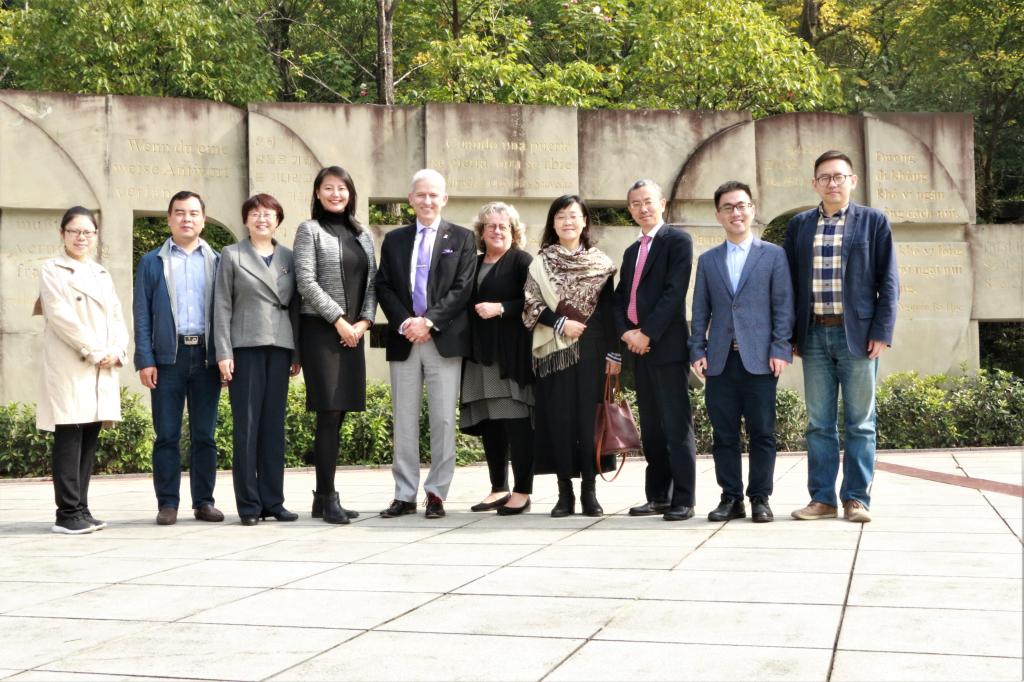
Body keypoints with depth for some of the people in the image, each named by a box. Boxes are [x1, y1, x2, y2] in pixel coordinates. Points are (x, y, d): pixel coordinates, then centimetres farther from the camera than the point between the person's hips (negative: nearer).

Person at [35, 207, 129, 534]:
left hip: (103, 370, 6)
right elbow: (60, 316, -9)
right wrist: (95, 352, -14)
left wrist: (117, 352, -4)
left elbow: (117, 318, 14)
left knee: (89, 440, 5)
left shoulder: (102, 274, 20)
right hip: (68, 368, -6)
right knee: (69, 439, -8)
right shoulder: (52, 271, 2)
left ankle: (80, 509, 9)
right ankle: (67, 514, -6)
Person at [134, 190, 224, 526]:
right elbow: (142, 315, 4)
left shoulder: (216, 261, 12)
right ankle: (167, 503, 6)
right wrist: (145, 360, -6)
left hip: (206, 356, 1)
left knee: (204, 434, 4)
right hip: (168, 356, -1)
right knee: (167, 434, 0)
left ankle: (204, 501, 10)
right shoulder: (152, 262, 9)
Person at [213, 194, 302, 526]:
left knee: (274, 425, 5)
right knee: (246, 426, -2)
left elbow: (295, 307, 12)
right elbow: (222, 307, 1)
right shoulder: (232, 256, 6)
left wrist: (298, 353, 7)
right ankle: (249, 504, 3)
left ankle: (273, 501, 10)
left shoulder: (289, 257, 13)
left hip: (280, 348, 3)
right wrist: (223, 353, -7)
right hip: (246, 347, -3)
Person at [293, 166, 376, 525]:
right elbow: (306, 281, -8)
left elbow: (372, 282, 13)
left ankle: (323, 499, 11)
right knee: (329, 413, -10)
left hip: (353, 332, 5)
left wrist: (363, 321, -2)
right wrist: (339, 320, -12)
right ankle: (328, 498, -7)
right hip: (320, 330, -5)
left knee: (339, 414, 5)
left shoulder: (363, 235, 16)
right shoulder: (309, 230, 1)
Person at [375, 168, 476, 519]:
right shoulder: (394, 240, 14)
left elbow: (463, 288, -3)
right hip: (404, 341, 2)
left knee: (443, 420, -1)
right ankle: (404, 495, 11)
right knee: (404, 420, 5)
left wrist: (428, 321, -13)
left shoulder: (461, 238, 6)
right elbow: (384, 287, 7)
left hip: (444, 340, -2)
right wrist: (404, 323, -9)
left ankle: (437, 493, 6)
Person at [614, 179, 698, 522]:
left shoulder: (677, 240, -2)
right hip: (639, 347, 7)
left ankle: (683, 500, -4)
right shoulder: (631, 251, 22)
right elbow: (620, 298, 16)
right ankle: (657, 496, 14)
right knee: (651, 427, 9)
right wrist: (626, 332, -4)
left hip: (667, 345, -7)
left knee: (676, 425, -6)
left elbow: (674, 291, -13)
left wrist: (647, 333, -15)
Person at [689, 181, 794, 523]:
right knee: (724, 434, 3)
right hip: (720, 360, 3)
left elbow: (783, 306, 2)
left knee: (762, 432, 0)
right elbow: (700, 311, 13)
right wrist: (697, 351, 2)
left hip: (759, 359, -2)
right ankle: (731, 497, 11)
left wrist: (780, 349, -7)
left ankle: (760, 498, 9)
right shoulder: (707, 260, 15)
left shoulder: (773, 255, 7)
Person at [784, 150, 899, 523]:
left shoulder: (874, 222, 4)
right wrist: (792, 335, 4)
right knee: (819, 423, 5)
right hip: (814, 335, 2)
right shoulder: (799, 225, 11)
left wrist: (881, 333, -7)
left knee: (860, 422, 3)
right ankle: (822, 498, 10)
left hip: (857, 334, -2)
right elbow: (790, 282, 11)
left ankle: (856, 498, 8)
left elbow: (888, 282, 1)